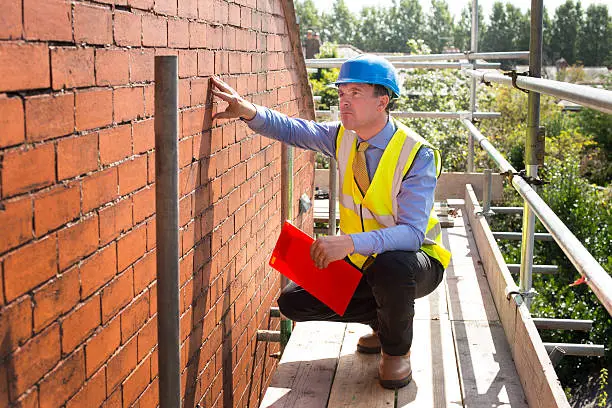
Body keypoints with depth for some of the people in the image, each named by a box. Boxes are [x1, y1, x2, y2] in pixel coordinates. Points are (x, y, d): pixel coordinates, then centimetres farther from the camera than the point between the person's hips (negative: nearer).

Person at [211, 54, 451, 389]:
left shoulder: (417, 155, -26)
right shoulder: (344, 137, -7)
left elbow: (411, 233, -33)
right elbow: (290, 129, 0)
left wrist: (351, 242, -47)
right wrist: (248, 111, -21)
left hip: (412, 260, -6)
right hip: (360, 261, 6)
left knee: (392, 266, -41)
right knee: (293, 301, -6)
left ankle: (397, 349, -8)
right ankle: (382, 320, 15)